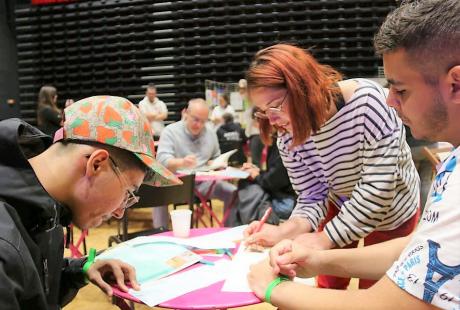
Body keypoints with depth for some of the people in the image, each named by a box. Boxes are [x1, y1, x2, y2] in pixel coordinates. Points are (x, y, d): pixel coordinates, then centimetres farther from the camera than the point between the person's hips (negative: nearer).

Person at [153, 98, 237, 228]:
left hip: (204, 181, 4)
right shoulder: (170, 131, -5)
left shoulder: (211, 133, 11)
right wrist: (181, 162, -41)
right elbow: (162, 161, -19)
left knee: (233, 192, -14)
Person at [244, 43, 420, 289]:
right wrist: (286, 230, -36)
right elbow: (312, 196, -15)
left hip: (391, 211, -3)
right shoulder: (288, 139, -21)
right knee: (329, 287, 15)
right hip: (341, 206, 3)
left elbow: (378, 186, -34)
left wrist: (325, 239, -31)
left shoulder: (366, 98, -36)